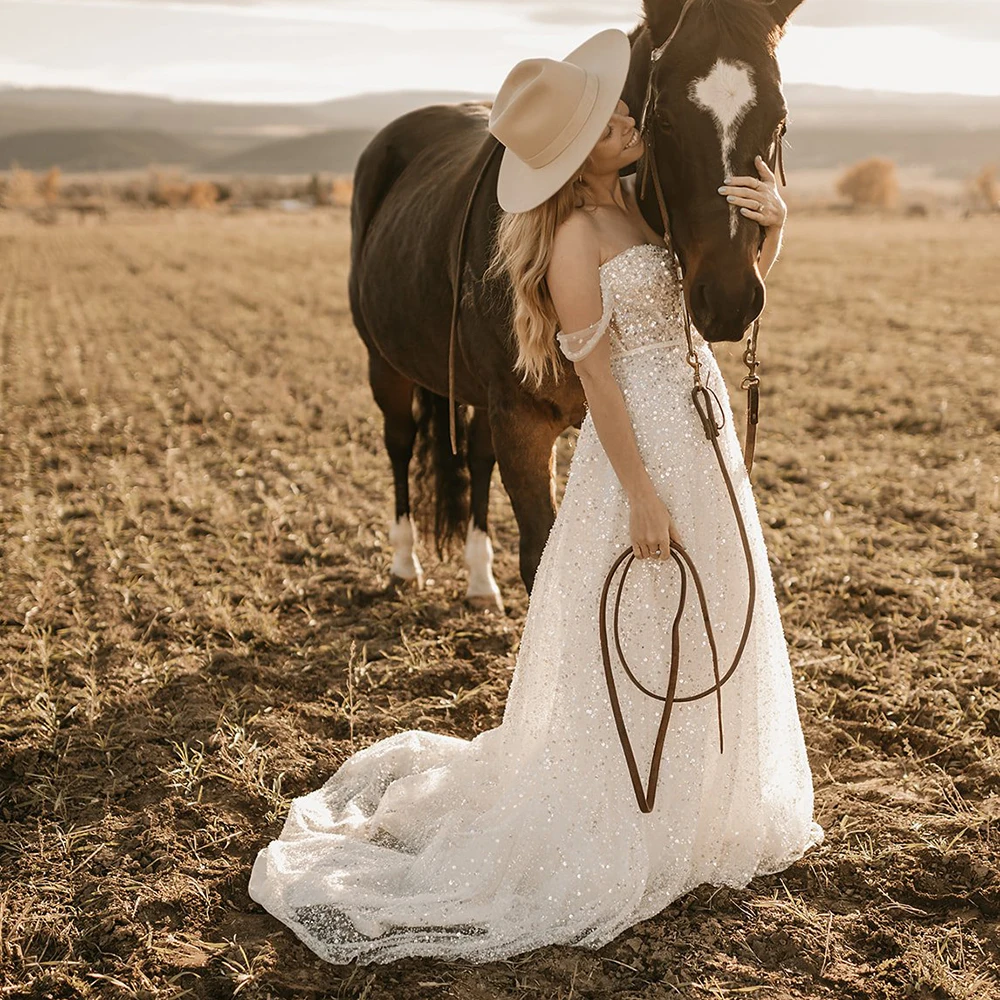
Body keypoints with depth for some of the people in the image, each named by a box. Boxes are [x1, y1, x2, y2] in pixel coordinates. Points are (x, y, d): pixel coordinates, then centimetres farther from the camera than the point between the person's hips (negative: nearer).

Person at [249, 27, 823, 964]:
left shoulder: (644, 202, 7)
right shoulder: (575, 235, -16)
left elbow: (746, 272, 14)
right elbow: (597, 375, -17)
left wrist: (770, 215, -7)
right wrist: (641, 492, -19)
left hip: (704, 430, 8)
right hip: (643, 443, -8)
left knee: (701, 635, 19)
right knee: (634, 642, 3)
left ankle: (685, 811, 38)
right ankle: (617, 843, 19)